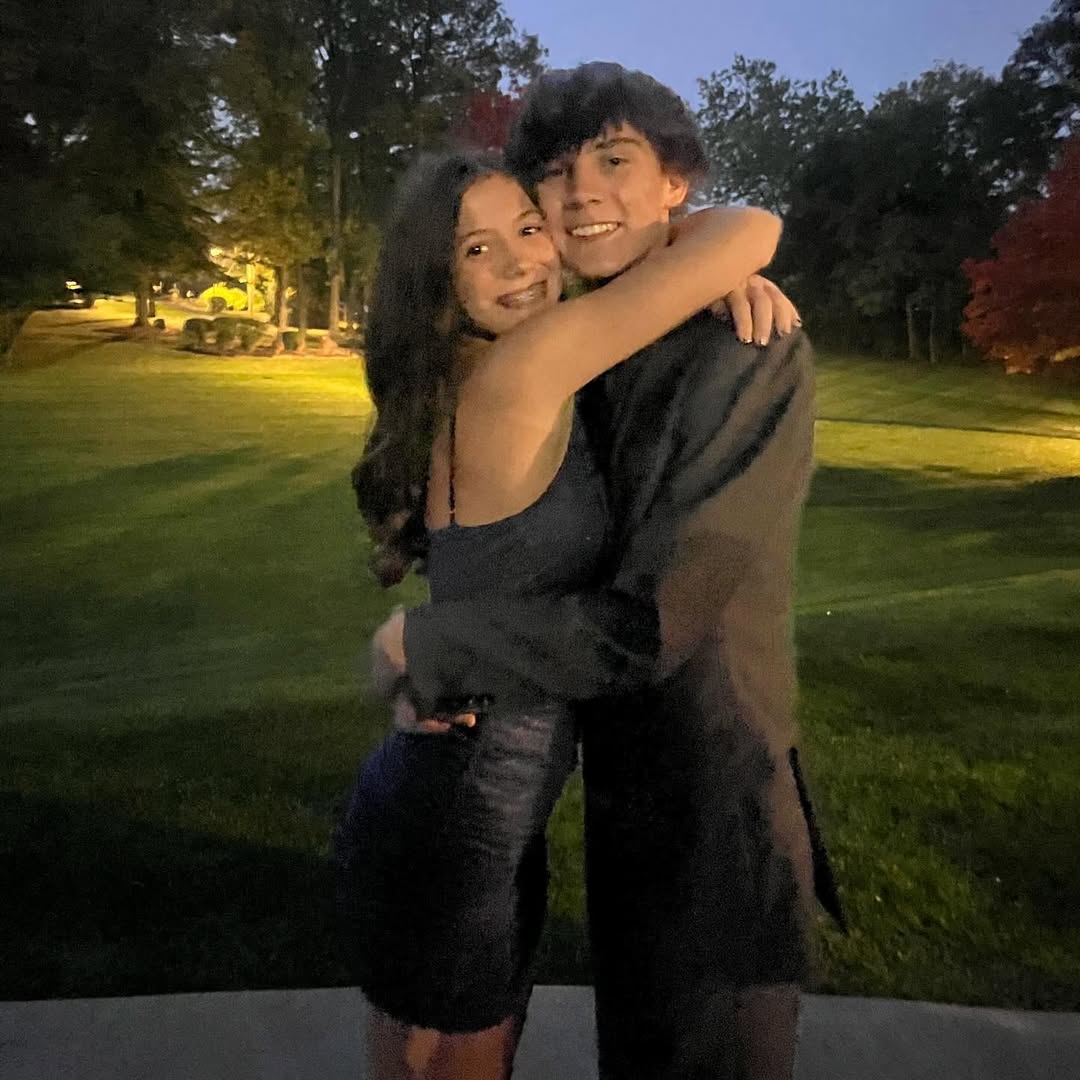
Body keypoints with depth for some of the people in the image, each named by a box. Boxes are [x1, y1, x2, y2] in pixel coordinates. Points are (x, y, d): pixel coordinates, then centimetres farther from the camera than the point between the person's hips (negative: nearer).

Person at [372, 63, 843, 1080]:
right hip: (618, 776, 7)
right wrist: (439, 670, -10)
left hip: (717, 794, -7)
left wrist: (423, 640, -17)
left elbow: (651, 623, -29)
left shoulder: (752, 355, -24)